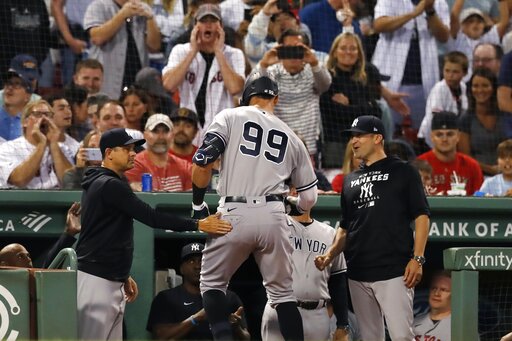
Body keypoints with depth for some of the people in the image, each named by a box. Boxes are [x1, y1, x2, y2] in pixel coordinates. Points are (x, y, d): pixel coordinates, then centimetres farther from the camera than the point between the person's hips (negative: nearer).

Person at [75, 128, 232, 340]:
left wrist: (123, 275, 24)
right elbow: (151, 217, -19)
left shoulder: (99, 184, 19)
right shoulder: (110, 185, -14)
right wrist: (198, 225, -19)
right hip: (96, 281, -11)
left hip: (112, 280, 11)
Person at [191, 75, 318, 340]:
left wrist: (198, 204, 6)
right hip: (273, 216, 2)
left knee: (212, 281, 13)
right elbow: (309, 197, 19)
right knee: (282, 290, 13)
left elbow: (202, 161, -5)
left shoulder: (231, 117, 8)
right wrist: (294, 207, 40)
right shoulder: (291, 137, 18)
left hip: (234, 214, -2)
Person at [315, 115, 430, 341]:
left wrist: (417, 258, -11)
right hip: (358, 275, 6)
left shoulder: (402, 172, 3)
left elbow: (421, 216, -1)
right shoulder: (351, 180, 21)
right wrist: (329, 255, 6)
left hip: (393, 271, -6)